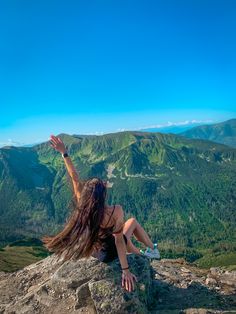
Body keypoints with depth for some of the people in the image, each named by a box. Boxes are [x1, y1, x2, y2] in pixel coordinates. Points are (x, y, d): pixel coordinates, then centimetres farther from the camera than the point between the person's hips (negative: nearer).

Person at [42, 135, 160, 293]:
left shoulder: (82, 206, -25)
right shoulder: (116, 211, -36)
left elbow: (75, 178, -21)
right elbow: (118, 239, -31)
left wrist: (64, 153, -19)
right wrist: (125, 270, -23)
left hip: (94, 252, 4)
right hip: (109, 253, -4)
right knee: (133, 221, 21)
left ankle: (140, 254, 54)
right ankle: (153, 250, 43)